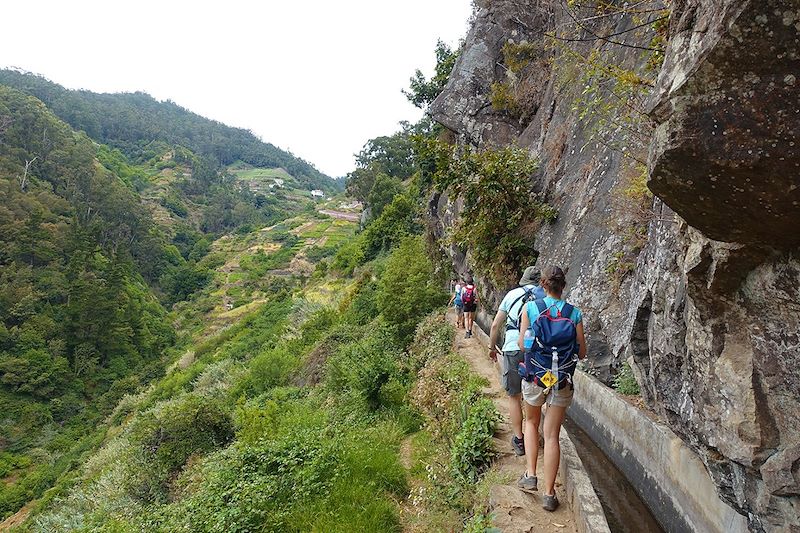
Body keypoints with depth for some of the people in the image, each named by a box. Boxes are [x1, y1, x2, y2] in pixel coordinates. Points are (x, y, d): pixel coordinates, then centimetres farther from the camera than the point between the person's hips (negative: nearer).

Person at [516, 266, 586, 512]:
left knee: (531, 422, 26)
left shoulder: (530, 308, -8)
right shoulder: (574, 313, -4)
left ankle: (530, 474, 21)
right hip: (563, 380, 1)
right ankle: (549, 494, 15)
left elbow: (522, 345, -6)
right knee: (552, 435, 9)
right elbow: (582, 353, -1)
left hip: (535, 376, -1)